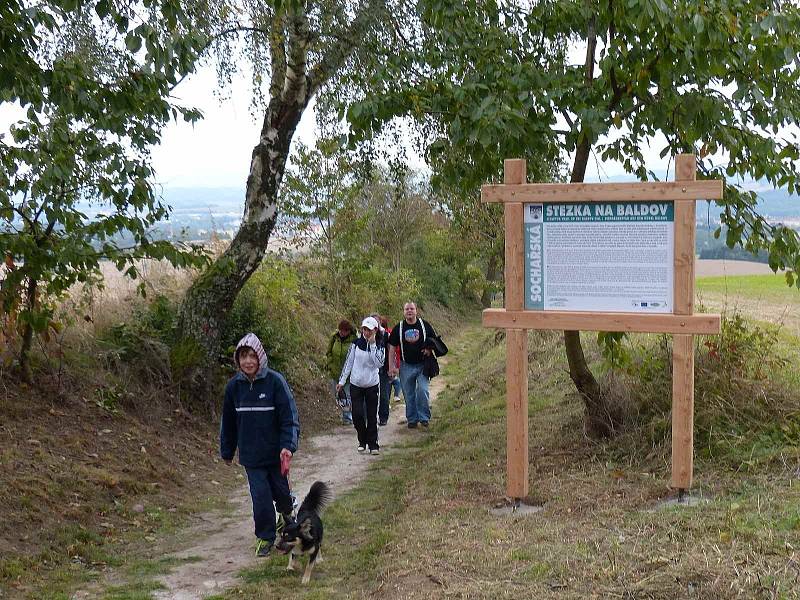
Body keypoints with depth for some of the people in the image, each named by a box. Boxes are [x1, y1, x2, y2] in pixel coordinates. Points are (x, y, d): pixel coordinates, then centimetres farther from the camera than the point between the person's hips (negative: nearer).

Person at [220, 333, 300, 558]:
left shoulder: (275, 381, -13)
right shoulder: (234, 386, -3)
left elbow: (289, 416, -13)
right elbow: (228, 422, 9)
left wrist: (288, 446, -22)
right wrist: (227, 452, 14)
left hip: (275, 452, -2)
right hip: (250, 455, 2)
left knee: (280, 489, 13)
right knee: (260, 496, -1)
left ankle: (287, 513, 46)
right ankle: (265, 537, 17)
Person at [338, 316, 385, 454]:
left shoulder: (379, 345, -4)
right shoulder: (356, 344, -1)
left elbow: (379, 363, -19)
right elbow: (349, 362, 5)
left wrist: (373, 345, -20)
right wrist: (342, 381, 5)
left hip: (372, 385, -1)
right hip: (356, 384, 1)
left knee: (372, 416, 2)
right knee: (357, 414, -3)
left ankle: (373, 444, 10)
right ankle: (362, 441, 16)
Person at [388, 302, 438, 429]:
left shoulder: (425, 325, 1)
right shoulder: (398, 328, 2)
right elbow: (392, 349, 5)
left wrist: (429, 349, -9)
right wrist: (392, 367, -2)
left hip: (423, 365, -1)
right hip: (406, 366, 1)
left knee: (422, 390, -14)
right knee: (409, 395, 6)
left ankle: (424, 417, 0)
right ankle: (412, 420, 17)